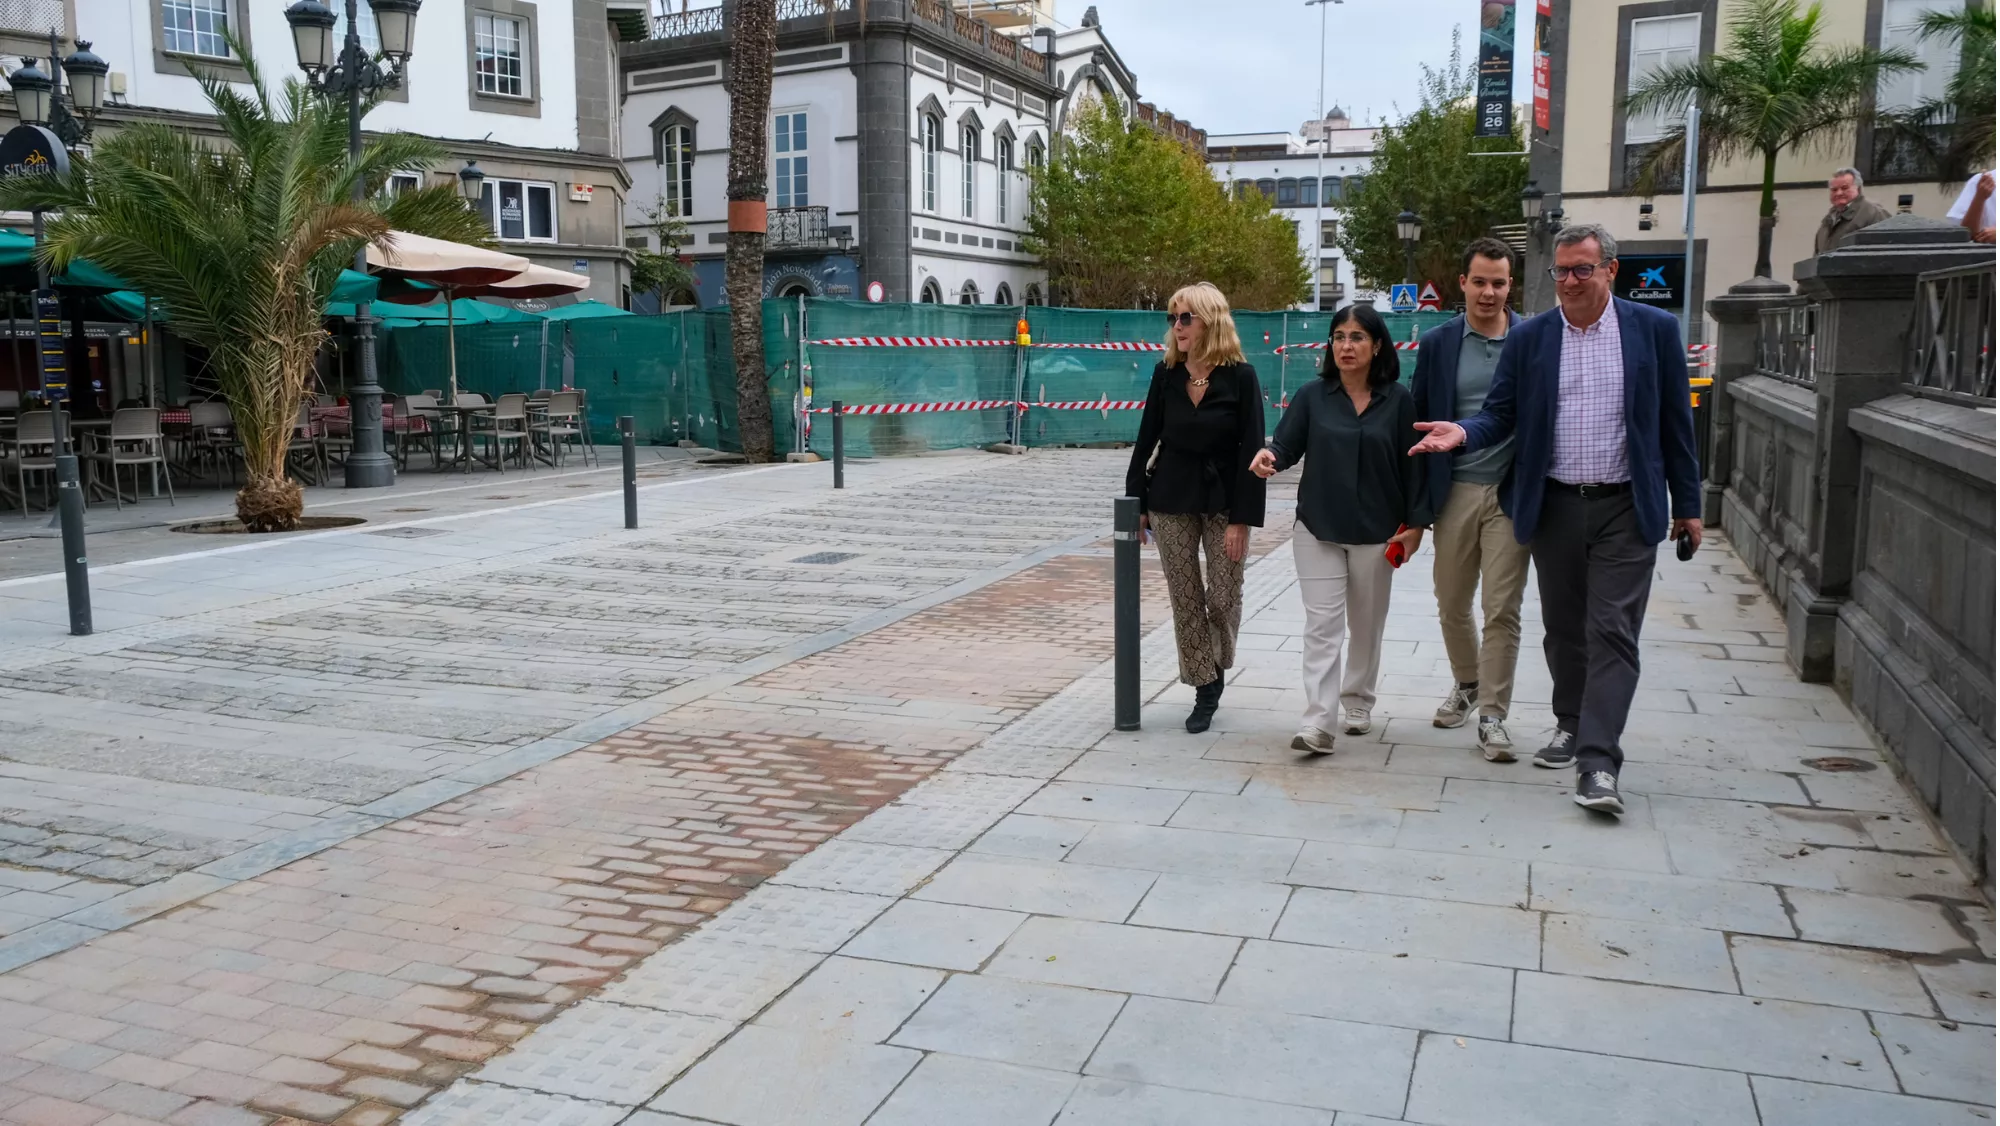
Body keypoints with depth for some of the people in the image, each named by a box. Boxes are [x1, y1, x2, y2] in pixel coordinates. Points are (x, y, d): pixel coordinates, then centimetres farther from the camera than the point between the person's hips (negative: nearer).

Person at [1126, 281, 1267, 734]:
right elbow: (1147, 438, 6)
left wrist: (1241, 519, -14)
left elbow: (1252, 450, -10)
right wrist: (1135, 502, 4)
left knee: (1224, 598, 2)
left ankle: (1218, 667, 30)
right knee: (1185, 599, 5)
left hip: (1224, 499, -3)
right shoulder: (1165, 373, 1)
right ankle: (1206, 689, 18)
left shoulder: (1241, 377, -9)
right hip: (1170, 499, 3)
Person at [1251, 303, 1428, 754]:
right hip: (1318, 529, 0)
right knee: (1322, 624, -7)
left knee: (1366, 624, 14)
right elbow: (1288, 445, -2)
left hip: (1376, 531, 0)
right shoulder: (1313, 396, 1)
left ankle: (1358, 705, 32)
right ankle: (1318, 724, -11)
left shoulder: (1398, 400, -2)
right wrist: (1270, 456, -25)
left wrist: (1416, 522, -2)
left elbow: (1412, 464, 0)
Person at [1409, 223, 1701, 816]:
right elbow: (1501, 414, 4)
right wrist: (1464, 432, -18)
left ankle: (1597, 762, -7)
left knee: (1612, 632, -7)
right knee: (1563, 627, 14)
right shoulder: (1528, 338, 3)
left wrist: (1687, 503, 4)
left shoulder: (1654, 329, -1)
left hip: (1626, 507, -2)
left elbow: (1675, 422, 3)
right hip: (1553, 507, 3)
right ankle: (1571, 724, 33)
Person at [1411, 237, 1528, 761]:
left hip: (1511, 493, -2)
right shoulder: (1438, 344, 4)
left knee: (1502, 610, -2)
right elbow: (1417, 421, 5)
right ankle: (1466, 683, 38)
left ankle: (1492, 715, 7)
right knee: (1452, 606, 13)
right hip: (1454, 492, 2)